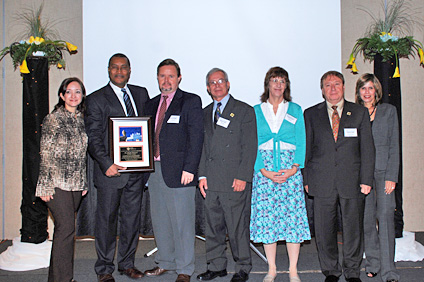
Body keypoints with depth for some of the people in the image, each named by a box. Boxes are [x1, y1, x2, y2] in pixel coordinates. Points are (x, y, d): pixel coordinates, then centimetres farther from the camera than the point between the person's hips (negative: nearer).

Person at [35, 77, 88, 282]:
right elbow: (45, 155, -4)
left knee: (63, 228, 10)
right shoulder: (52, 119, -2)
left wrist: (84, 183, 17)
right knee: (66, 228, -11)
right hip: (57, 183, -5)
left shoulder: (82, 120, 13)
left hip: (76, 184, 5)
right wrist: (46, 186, -8)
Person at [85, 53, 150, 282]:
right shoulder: (96, 99, -1)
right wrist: (106, 164, -19)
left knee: (132, 219, 11)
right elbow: (93, 137, -6)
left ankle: (127, 263, 26)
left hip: (137, 169, 4)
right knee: (106, 220, 3)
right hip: (111, 169, -4)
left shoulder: (141, 93, 12)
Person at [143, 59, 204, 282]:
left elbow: (196, 137, -9)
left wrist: (189, 169, -16)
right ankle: (165, 262, 29)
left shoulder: (191, 102, -2)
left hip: (178, 171, -6)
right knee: (159, 221, 14)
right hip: (154, 169, 6)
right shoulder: (152, 104, 17)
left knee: (182, 222, 0)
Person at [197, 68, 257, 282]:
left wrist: (243, 177, -11)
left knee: (238, 227, -1)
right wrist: (202, 175, 6)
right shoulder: (204, 113, 17)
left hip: (235, 182, -4)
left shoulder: (244, 111, 3)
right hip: (211, 182, 5)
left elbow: (250, 147, -3)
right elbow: (202, 146, 16)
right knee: (212, 226, 9)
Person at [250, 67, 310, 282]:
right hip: (264, 170, 0)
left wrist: (295, 168, -9)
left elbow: (301, 142, 6)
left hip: (290, 169, 0)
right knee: (266, 217, -1)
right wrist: (264, 171, -9)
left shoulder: (295, 110, 11)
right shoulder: (256, 111, 9)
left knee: (292, 217, -3)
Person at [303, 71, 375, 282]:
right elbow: (306, 149, 8)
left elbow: (367, 149, 5)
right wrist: (306, 179, 1)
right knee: (324, 230, 5)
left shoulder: (360, 113, 8)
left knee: (353, 229, 7)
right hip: (322, 183, 0)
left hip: (352, 181, 0)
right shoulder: (311, 114, 7)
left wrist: (366, 180, -2)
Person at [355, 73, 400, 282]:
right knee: (367, 218, 5)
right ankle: (373, 263, 20)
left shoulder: (389, 111, 6)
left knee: (385, 216, -8)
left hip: (383, 171, -1)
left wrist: (391, 177, -6)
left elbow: (394, 145, 2)